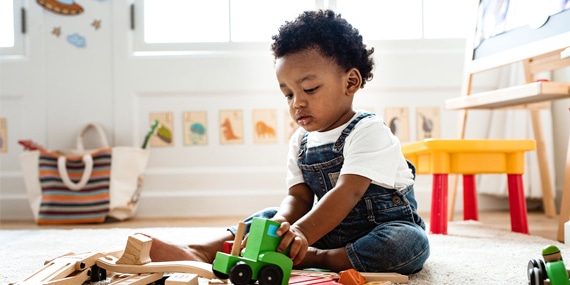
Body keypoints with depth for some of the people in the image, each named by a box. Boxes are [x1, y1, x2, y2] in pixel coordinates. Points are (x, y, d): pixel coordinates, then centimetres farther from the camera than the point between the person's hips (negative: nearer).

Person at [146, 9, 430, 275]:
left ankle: (315, 259, -32)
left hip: (388, 226, -5)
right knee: (270, 216, -5)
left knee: (411, 242, -36)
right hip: (331, 229, 6)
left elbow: (348, 193, -30)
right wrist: (283, 225, -29)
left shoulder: (369, 131, -18)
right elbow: (298, 197, -4)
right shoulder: (300, 142, 4)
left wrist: (301, 235, -42)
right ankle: (203, 252, -22)